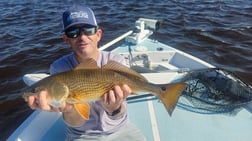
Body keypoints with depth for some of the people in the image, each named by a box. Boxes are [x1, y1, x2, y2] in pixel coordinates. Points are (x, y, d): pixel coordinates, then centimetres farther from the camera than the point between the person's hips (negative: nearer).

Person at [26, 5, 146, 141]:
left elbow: (119, 115, -21)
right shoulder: (59, 68, -15)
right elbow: (76, 122, -20)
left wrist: (114, 107, -43)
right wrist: (68, 109, -41)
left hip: (120, 129, 1)